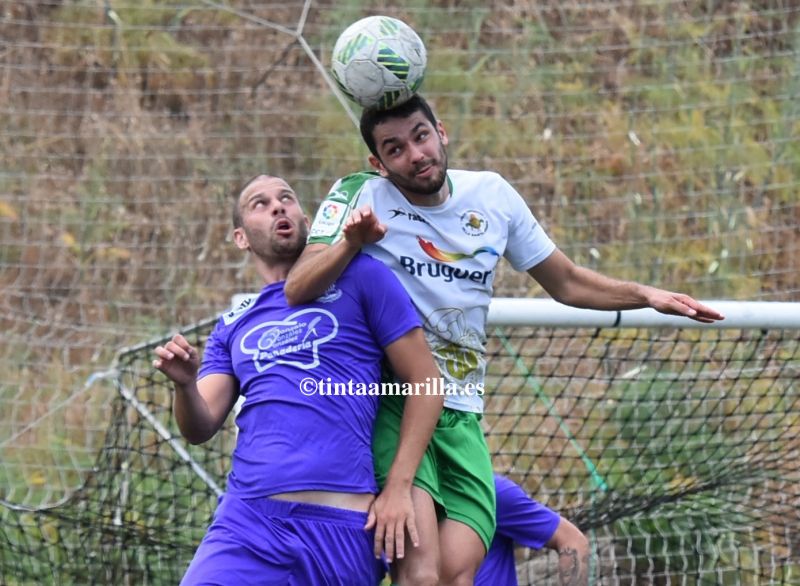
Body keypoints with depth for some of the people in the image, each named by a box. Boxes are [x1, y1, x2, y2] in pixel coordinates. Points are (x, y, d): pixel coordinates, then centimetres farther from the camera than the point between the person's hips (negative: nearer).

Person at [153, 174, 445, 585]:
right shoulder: (231, 328, 20)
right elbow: (201, 428, 11)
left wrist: (398, 488, -4)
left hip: (341, 524, -2)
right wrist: (184, 383, -12)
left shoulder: (358, 278, 7)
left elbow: (425, 381, 4)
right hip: (246, 517, 3)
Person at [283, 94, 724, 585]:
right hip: (386, 403, -4)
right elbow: (296, 291, -13)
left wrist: (645, 295, 5)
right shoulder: (359, 194, -3)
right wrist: (350, 242, -30)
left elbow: (567, 283, 19)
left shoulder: (493, 195, 8)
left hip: (460, 417, 4)